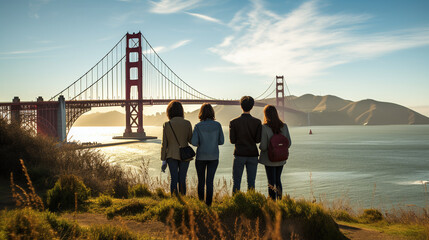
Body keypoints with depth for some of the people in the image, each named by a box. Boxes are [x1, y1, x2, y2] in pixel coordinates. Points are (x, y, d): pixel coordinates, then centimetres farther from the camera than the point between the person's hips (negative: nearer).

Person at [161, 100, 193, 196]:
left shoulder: (166, 125, -4)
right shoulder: (187, 123, -5)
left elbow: (164, 144, -2)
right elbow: (190, 140, 1)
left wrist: (163, 160, 3)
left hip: (172, 155, 0)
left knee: (174, 179, 0)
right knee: (182, 180, 7)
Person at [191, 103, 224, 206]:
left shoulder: (198, 126, -10)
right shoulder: (217, 125, -5)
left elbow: (194, 142, -13)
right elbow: (221, 141, 0)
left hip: (201, 156, -1)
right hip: (214, 156, 1)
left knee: (201, 181, 14)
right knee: (210, 181, 4)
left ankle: (200, 202, 21)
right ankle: (208, 203, -1)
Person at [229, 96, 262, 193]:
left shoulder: (233, 122, -6)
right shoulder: (257, 122, -4)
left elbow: (232, 140, -5)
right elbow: (258, 140, -6)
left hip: (239, 155, -1)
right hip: (253, 155, 1)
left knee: (236, 182, 5)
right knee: (251, 183, 6)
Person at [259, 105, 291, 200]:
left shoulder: (264, 127, -18)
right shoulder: (284, 126, -4)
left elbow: (263, 147, -19)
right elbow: (289, 143, 1)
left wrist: (260, 146, 3)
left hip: (269, 159, -4)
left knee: (272, 183, 5)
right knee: (278, 180, 21)